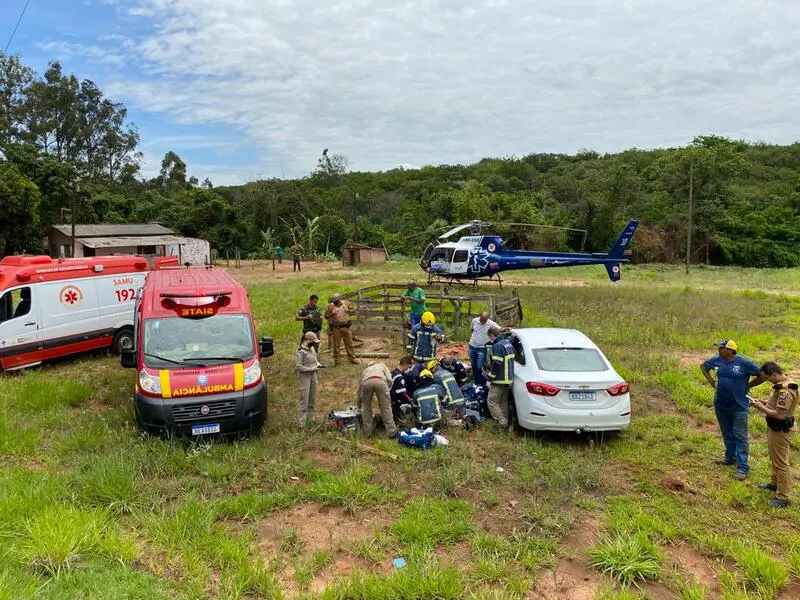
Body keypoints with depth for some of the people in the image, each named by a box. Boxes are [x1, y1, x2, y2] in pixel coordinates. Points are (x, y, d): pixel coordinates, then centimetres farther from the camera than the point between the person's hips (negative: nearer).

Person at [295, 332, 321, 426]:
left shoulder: (312, 348, 7)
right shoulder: (300, 352, -18)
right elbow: (298, 367, -21)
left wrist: (317, 363, 1)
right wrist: (312, 368, -20)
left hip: (313, 376, 8)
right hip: (304, 377, -8)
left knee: (312, 399, 16)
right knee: (303, 400, -3)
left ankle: (311, 419, 29)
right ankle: (302, 422, 4)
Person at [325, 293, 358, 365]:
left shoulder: (346, 304, 1)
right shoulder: (331, 306, -3)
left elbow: (352, 311, 12)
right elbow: (326, 316, 2)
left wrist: (349, 311, -10)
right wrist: (331, 314, -17)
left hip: (346, 327, 1)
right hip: (336, 328, -1)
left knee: (349, 343, 9)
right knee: (336, 345, 5)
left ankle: (352, 358, 19)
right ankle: (336, 360, 15)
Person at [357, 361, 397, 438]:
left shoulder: (365, 370, 45)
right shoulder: (382, 366, 41)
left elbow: (359, 388, 44)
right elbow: (389, 380, 20)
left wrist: (359, 405, 55)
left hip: (366, 382, 1)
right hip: (380, 381, -1)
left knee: (366, 407, 21)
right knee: (386, 407, 10)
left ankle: (367, 433, 24)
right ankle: (391, 432, 11)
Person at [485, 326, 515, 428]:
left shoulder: (497, 346, -19)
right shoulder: (508, 343, 11)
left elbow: (497, 365, -23)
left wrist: (490, 376, -12)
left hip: (499, 380, -9)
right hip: (509, 379, 9)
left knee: (492, 402, -2)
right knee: (503, 401, 19)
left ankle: (502, 423, -5)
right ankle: (505, 422, 25)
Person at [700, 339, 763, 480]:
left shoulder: (743, 363, -17)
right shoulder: (716, 361, -3)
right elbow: (703, 366, 17)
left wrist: (748, 385, -8)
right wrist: (710, 380, 7)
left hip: (739, 406, -5)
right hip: (721, 405, 5)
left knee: (740, 436, 0)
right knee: (727, 434, 20)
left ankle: (742, 467, 5)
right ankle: (730, 457, 39)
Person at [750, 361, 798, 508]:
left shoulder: (786, 390, -30)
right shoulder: (783, 382, 2)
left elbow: (779, 415, -30)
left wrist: (762, 408, -19)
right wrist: (766, 402, 4)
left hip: (780, 430, -10)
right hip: (775, 427, 10)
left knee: (781, 463, 0)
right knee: (775, 458, 26)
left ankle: (783, 497, 10)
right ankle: (775, 483, 44)